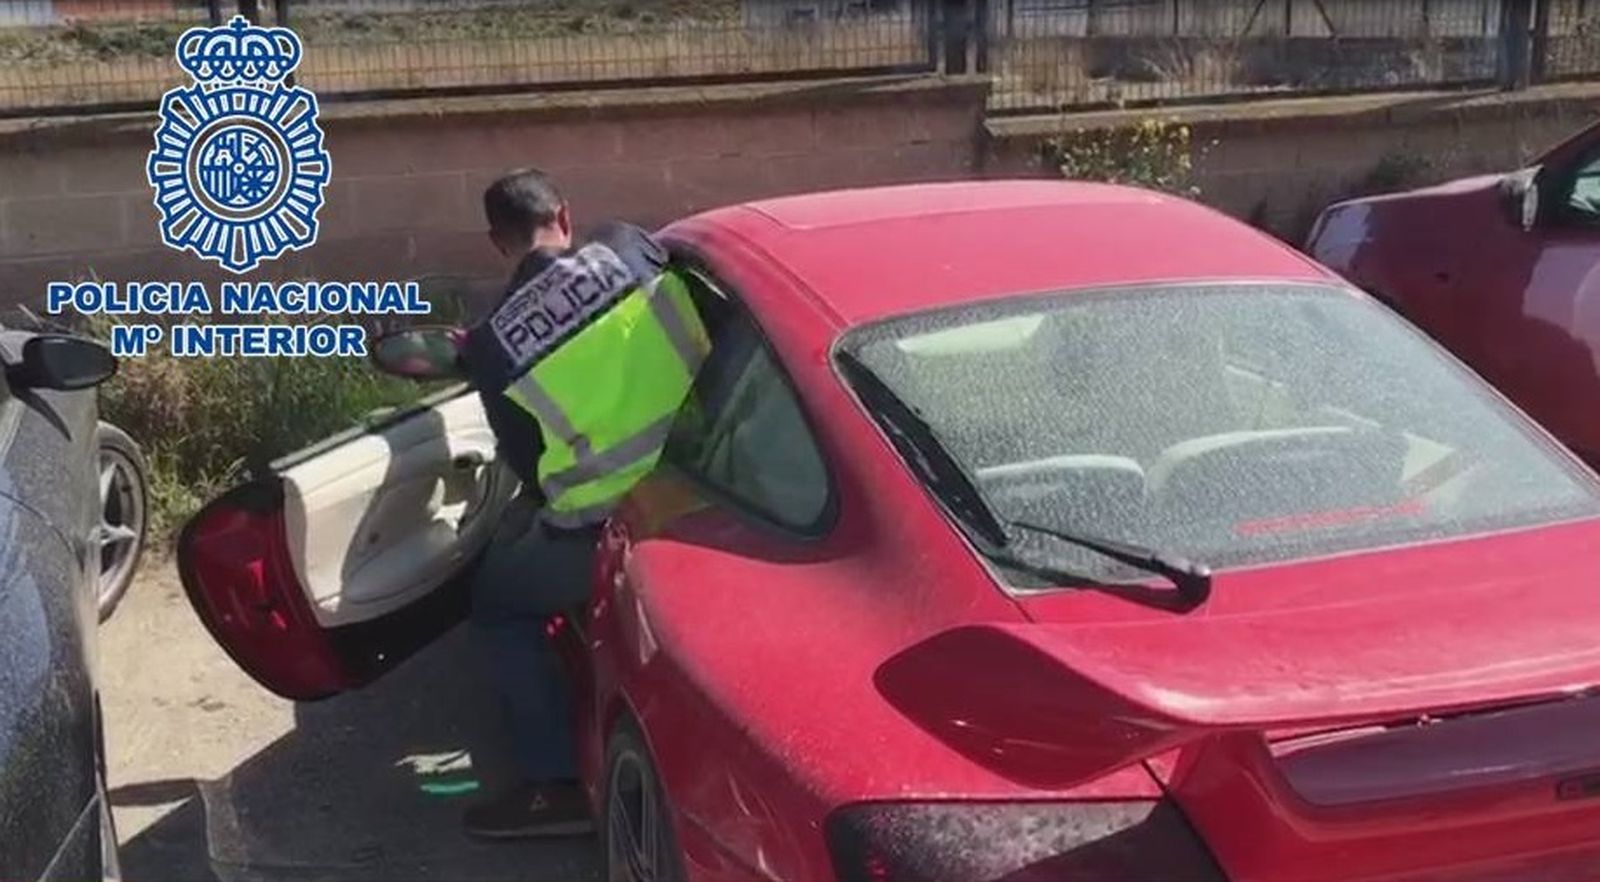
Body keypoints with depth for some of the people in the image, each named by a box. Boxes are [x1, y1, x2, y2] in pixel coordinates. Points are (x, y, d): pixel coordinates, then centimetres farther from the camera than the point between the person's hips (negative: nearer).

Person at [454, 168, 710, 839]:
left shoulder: (491, 342, -1)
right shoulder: (629, 249, 0)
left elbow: (529, 464, 6)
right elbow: (709, 344, 13)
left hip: (611, 531, -4)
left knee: (495, 601, 20)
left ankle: (558, 786, 15)